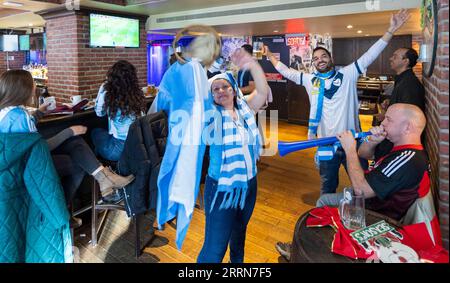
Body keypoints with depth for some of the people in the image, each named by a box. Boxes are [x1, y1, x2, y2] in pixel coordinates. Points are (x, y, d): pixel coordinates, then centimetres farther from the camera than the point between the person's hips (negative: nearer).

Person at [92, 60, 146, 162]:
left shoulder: (107, 93, -13)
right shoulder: (137, 93, -2)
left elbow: (99, 112, 7)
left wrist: (103, 87, 8)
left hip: (119, 148, -4)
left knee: (95, 132, 28)